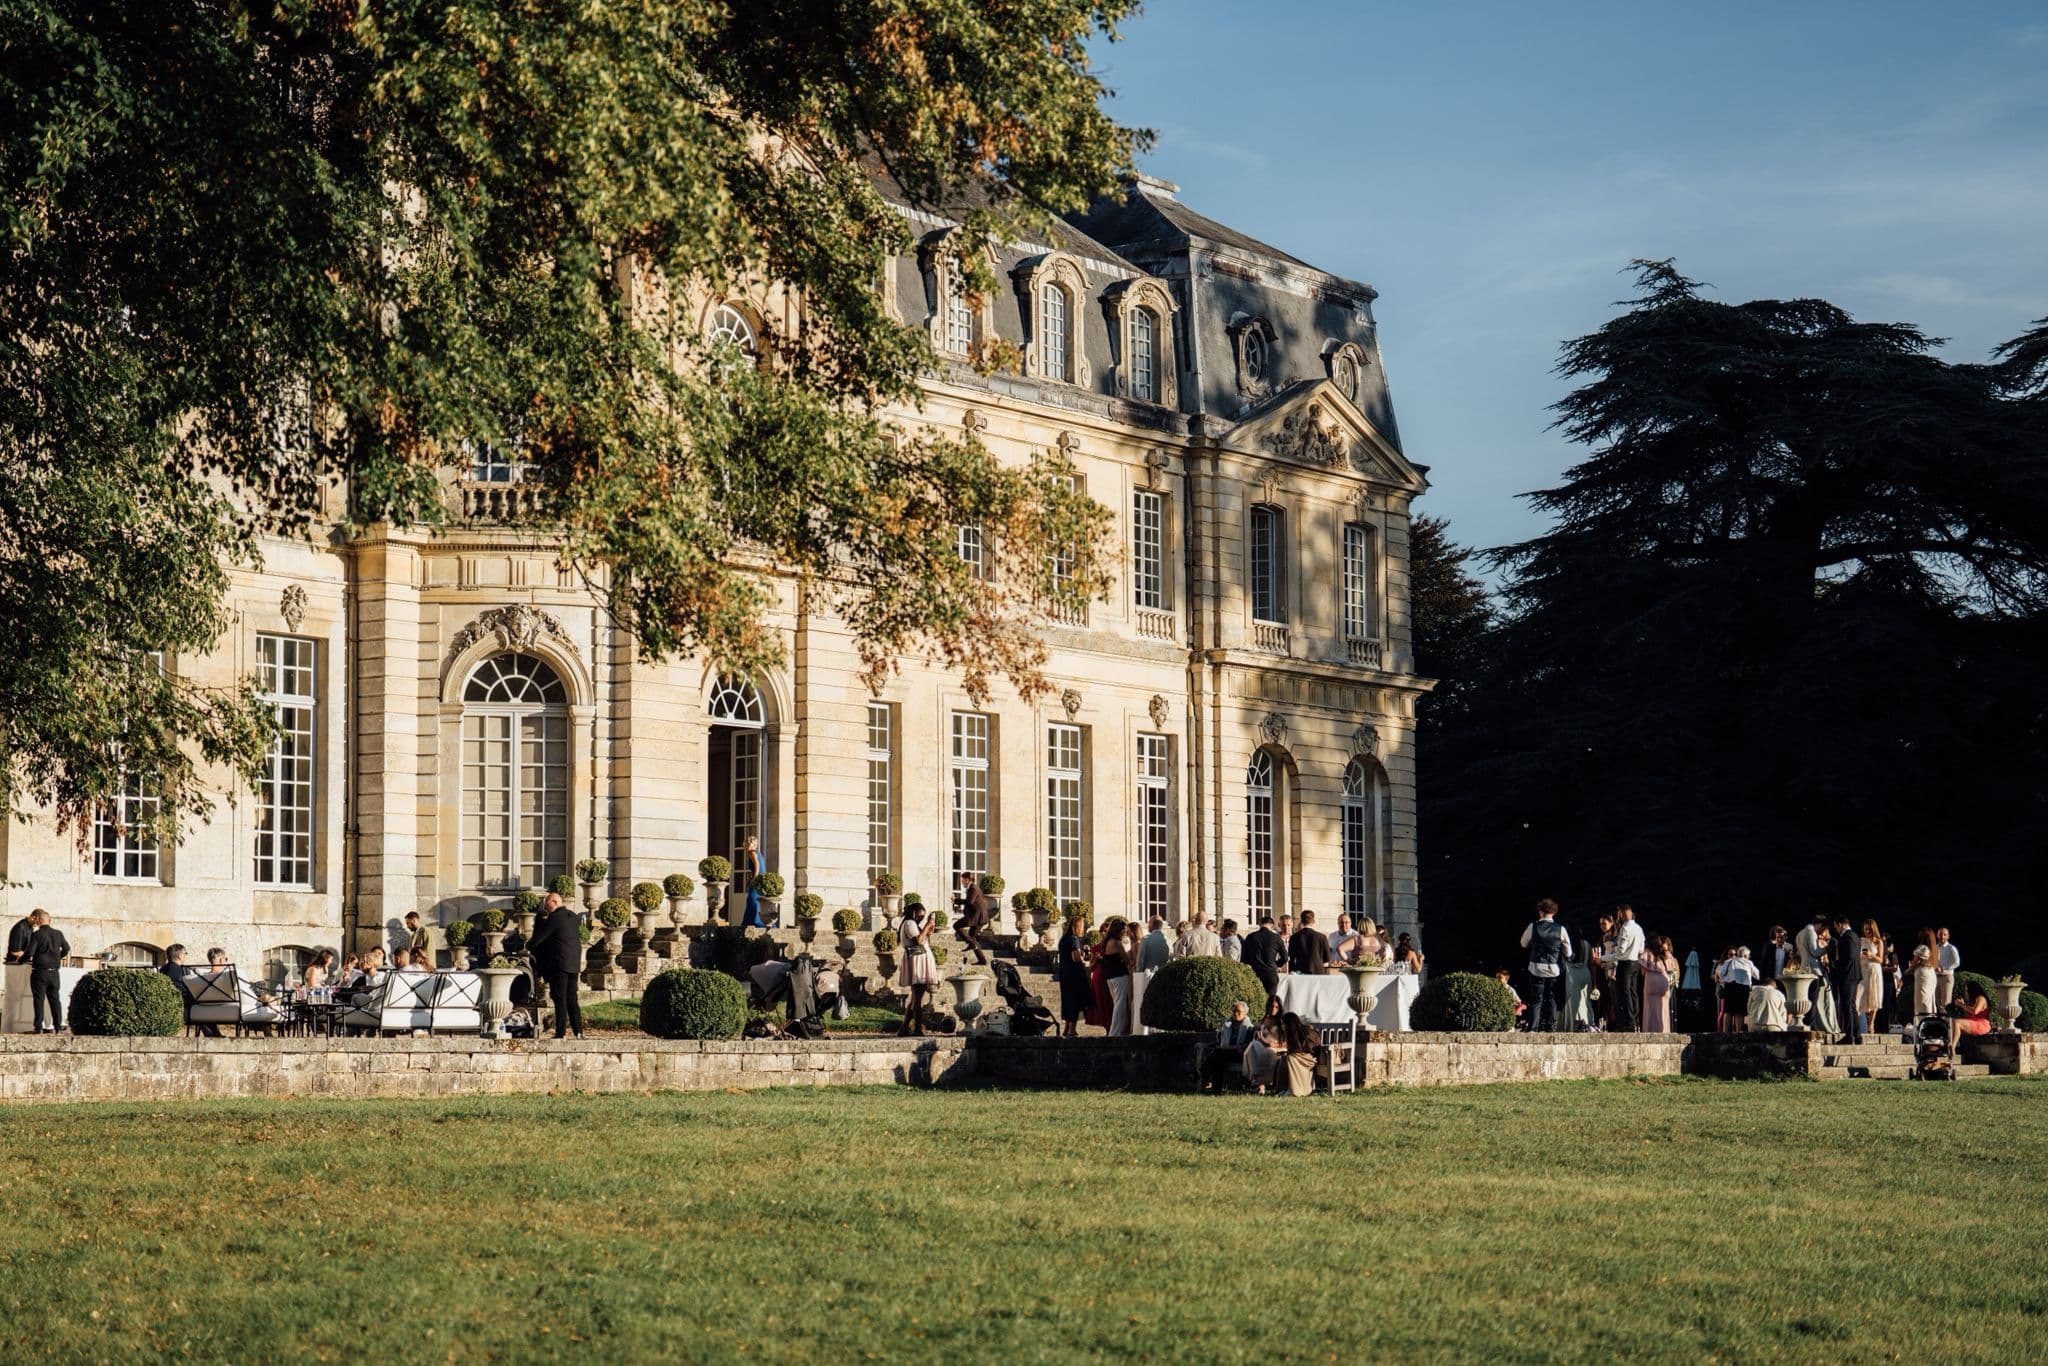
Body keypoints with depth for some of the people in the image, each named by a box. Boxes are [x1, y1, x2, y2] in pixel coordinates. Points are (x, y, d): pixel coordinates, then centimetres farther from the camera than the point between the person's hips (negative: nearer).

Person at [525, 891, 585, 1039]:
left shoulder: (554, 919, -12)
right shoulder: (572, 916, 11)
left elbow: (538, 937, -9)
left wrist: (528, 947, 10)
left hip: (559, 964, -7)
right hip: (574, 964, 7)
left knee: (560, 999, -5)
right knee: (572, 999, 12)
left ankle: (561, 1032, -7)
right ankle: (578, 1031, 10)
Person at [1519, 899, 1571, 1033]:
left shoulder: (1533, 926, -6)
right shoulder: (1560, 929, -4)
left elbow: (1523, 944, 10)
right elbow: (1568, 952, 4)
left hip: (1536, 968, -1)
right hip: (1555, 969, 1)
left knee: (1537, 999, 2)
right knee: (1551, 999, 13)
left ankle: (1533, 1028, -8)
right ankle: (1550, 1027, 14)